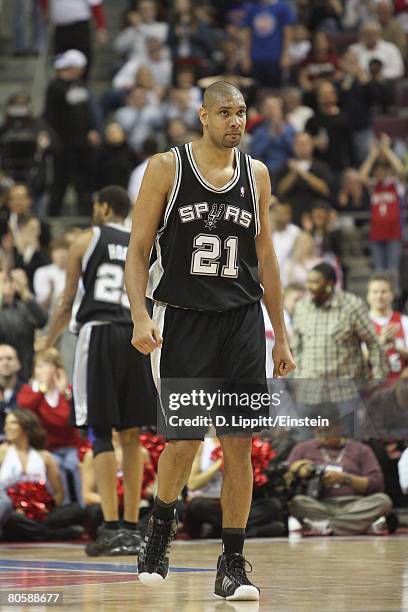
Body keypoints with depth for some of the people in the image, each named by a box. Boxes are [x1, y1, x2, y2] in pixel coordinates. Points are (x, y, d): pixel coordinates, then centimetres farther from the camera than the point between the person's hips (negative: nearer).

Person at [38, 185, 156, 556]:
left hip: (98, 334, -3)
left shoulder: (86, 241, 5)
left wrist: (48, 342, 21)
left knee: (101, 434, -3)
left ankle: (112, 527, -12)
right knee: (131, 435, 9)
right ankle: (132, 528, 9)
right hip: (137, 337, 3)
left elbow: (67, 303, 7)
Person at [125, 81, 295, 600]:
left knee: (239, 444, 0)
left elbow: (264, 257, 15)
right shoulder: (167, 167, -3)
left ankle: (232, 566, 7)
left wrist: (281, 337, 12)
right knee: (185, 439, -6)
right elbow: (138, 250, -2)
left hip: (242, 322, 3)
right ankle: (160, 529, 23)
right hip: (181, 319, -3)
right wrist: (140, 317, -16)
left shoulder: (256, 174, 8)